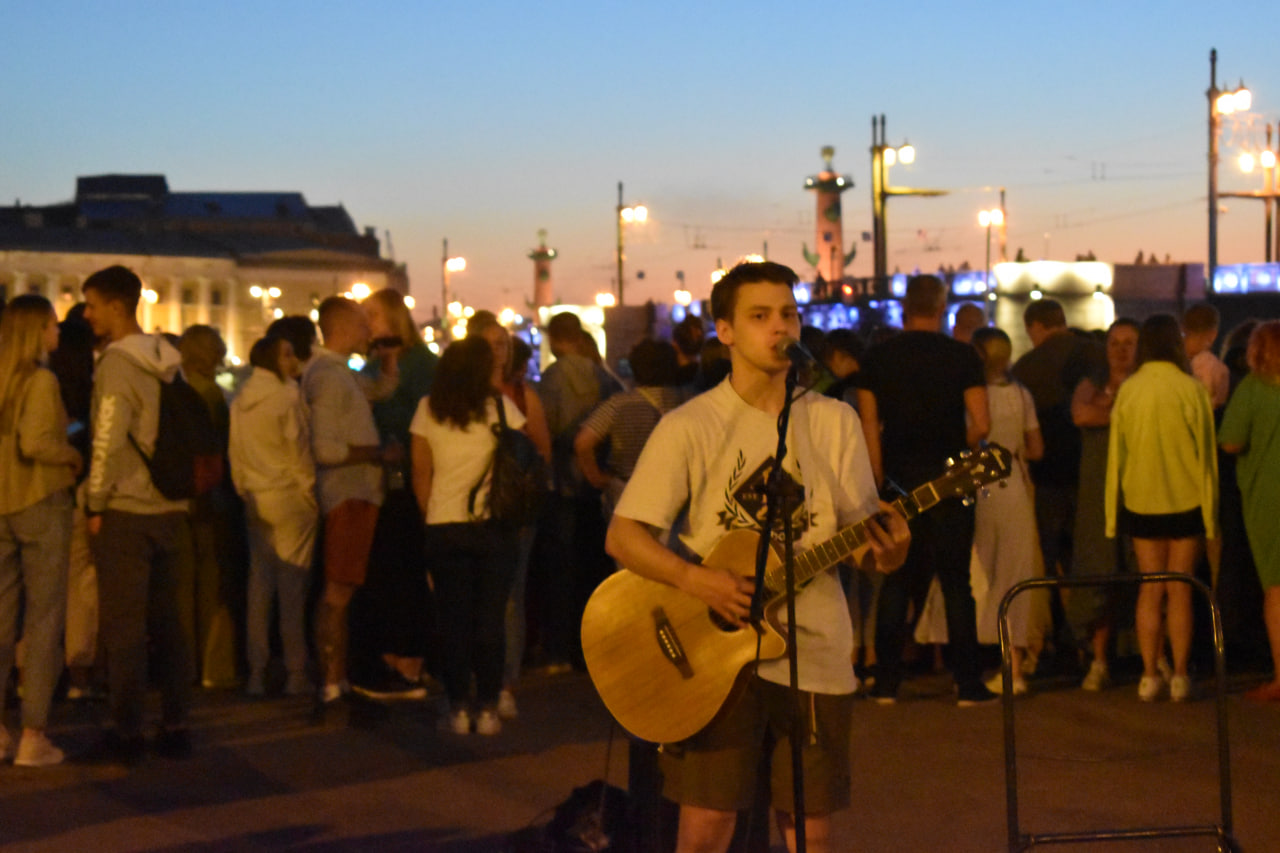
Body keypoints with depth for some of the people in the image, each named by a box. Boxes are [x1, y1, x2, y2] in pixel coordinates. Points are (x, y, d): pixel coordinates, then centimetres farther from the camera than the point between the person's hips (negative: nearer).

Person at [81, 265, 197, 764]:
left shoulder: (117, 363, -13)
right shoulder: (166, 361, 9)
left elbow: (108, 442, -16)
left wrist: (96, 504, -8)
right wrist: (175, 486, 16)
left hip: (125, 515, -7)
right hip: (171, 510, 7)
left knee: (123, 628, -1)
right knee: (168, 623, 11)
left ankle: (127, 734, 1)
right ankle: (175, 727, 14)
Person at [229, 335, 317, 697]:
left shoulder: (240, 401, 10)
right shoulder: (286, 397, -10)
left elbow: (235, 454, 11)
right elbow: (299, 451, -10)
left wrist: (245, 491, 16)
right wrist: (312, 494, -3)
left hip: (255, 501, 6)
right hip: (290, 500, -6)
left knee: (259, 586, 7)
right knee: (292, 587, -3)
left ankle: (256, 673, 6)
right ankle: (295, 674, -1)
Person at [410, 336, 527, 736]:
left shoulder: (428, 410, 3)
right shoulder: (501, 407, -2)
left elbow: (420, 474, 6)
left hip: (444, 527, 1)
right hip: (494, 526, -1)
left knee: (454, 618, 6)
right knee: (491, 619, 4)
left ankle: (459, 708, 4)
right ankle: (488, 709, 4)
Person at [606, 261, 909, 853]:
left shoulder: (833, 422, 7)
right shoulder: (690, 427, -2)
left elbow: (867, 537, 6)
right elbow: (623, 537, -6)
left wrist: (888, 547, -18)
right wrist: (697, 581, -22)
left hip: (813, 651, 3)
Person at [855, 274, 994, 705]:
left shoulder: (878, 357, 3)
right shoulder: (963, 356, -3)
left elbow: (869, 425, 1)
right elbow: (980, 425, -7)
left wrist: (879, 481, 5)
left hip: (898, 478, 2)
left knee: (895, 581, 8)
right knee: (956, 582, 3)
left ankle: (887, 683, 6)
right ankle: (968, 682, 2)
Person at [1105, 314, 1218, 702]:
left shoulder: (1127, 390, -3)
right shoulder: (1191, 389, -9)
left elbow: (1116, 452, 3)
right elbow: (1205, 452, -3)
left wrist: (1114, 507, 12)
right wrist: (1210, 507, 5)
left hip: (1141, 502, 2)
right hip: (1185, 500, -2)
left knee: (1150, 589, 9)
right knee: (1180, 590, 4)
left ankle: (1150, 675, 6)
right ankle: (1179, 676, 4)